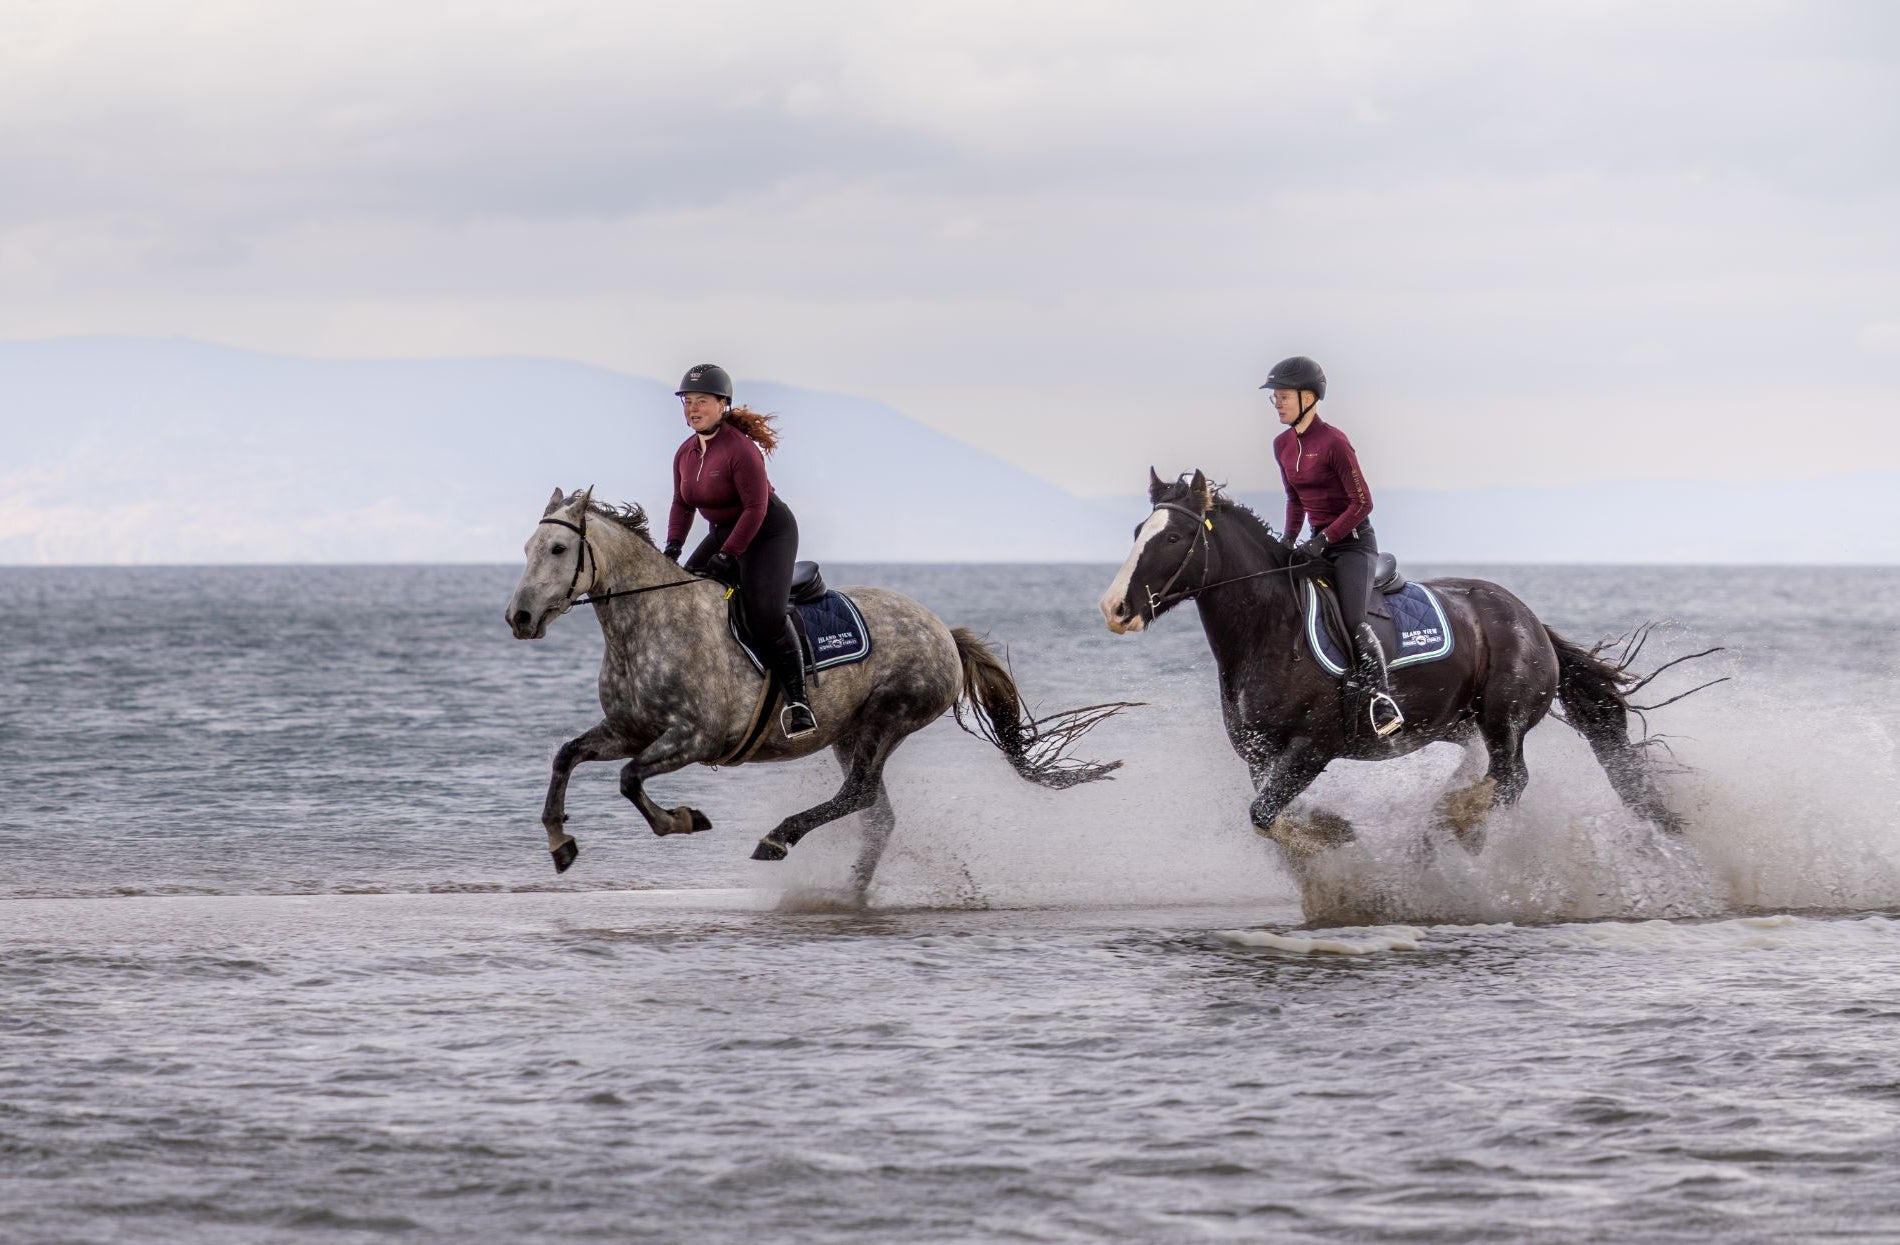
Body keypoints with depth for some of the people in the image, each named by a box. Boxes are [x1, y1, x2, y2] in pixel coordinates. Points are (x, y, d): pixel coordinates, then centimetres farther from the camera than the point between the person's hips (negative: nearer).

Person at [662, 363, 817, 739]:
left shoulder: (741, 449, -23)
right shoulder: (686, 454, 3)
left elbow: (755, 508, -25)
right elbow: (682, 504, 13)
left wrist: (726, 557, -26)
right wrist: (672, 548, -3)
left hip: (768, 533, -9)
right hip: (723, 534, 9)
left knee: (765, 616, -23)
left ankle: (797, 700, -16)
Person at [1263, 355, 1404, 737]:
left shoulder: (1333, 442, -16)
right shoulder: (1283, 445, 8)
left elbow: (1362, 503, -16)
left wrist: (1324, 540, -21)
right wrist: (1289, 540, 9)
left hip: (1353, 540, -8)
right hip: (1319, 542, 8)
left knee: (1354, 621, -24)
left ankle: (1382, 701, -27)